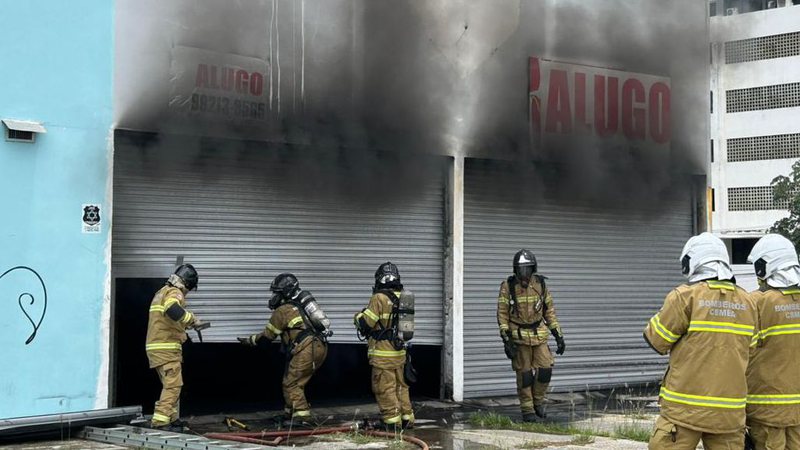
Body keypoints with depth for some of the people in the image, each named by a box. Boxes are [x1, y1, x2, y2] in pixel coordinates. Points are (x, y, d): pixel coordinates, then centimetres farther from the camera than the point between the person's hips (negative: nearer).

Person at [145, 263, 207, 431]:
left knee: (170, 384, 18)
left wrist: (188, 323, 24)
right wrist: (193, 320, -24)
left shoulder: (163, 292, 20)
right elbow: (173, 310, -33)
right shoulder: (174, 293, -11)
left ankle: (171, 418, 25)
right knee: (173, 385, -11)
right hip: (166, 348, -10)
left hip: (156, 346, 10)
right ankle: (160, 421, -17)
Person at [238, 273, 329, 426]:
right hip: (321, 347, 9)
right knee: (296, 382, 19)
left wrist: (249, 340, 23)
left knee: (291, 384, -3)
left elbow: (267, 336, 9)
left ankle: (302, 417, -11)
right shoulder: (300, 305, 23)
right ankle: (290, 414, 24)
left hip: (307, 349, -8)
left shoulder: (282, 311, 0)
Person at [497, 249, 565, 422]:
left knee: (545, 369, -6)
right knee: (524, 374, 1)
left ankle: (538, 401, 17)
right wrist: (506, 340, -14)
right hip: (519, 336, -2)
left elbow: (549, 311, 8)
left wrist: (559, 336, 5)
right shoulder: (508, 287, -9)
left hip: (539, 335, 3)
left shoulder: (540, 284, 0)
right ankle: (527, 410, 13)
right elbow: (502, 314, -7)